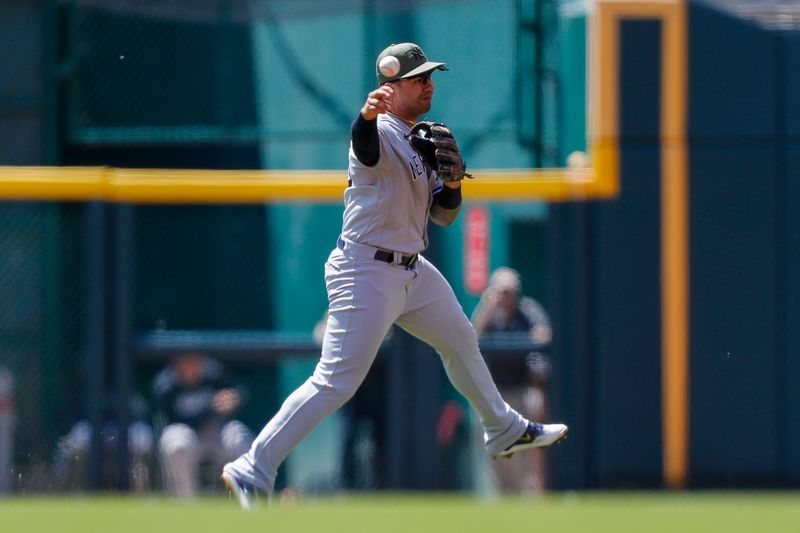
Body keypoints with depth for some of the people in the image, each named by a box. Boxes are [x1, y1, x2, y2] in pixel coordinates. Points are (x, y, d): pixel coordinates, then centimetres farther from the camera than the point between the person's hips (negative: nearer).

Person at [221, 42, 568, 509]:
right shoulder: (381, 133, -16)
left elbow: (444, 216, 14)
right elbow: (365, 144, -42)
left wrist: (452, 182, -8)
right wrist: (367, 115, -66)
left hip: (413, 272, 10)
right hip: (366, 273, -10)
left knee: (462, 343, 26)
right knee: (336, 382, -15)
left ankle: (505, 432, 50)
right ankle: (252, 474, -14)